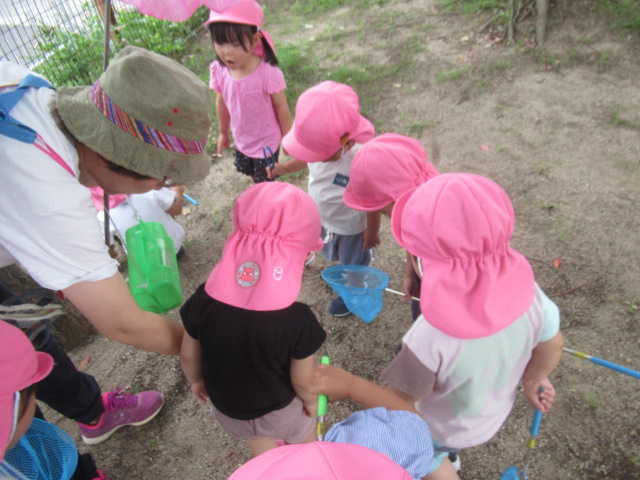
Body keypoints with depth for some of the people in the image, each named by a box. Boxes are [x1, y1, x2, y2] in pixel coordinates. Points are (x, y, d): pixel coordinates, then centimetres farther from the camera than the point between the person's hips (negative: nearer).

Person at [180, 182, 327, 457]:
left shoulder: (204, 300, -28)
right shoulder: (298, 320, -36)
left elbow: (188, 355, -11)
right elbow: (302, 382, -21)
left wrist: (195, 380, 11)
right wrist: (311, 401, 2)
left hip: (226, 407, 3)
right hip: (278, 410, -2)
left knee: (265, 456, 34)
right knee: (302, 440, 32)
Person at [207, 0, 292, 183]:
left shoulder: (268, 73, -32)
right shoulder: (219, 70, -17)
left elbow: (281, 106, -18)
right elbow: (221, 103, 0)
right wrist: (223, 132, 12)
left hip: (267, 142, -5)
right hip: (241, 140, 6)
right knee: (252, 174, 29)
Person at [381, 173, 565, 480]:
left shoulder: (432, 336, -45)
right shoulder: (524, 290, -29)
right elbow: (552, 344, -8)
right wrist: (534, 379, 12)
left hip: (444, 429, -5)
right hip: (494, 412, 5)